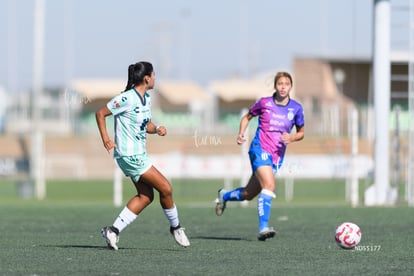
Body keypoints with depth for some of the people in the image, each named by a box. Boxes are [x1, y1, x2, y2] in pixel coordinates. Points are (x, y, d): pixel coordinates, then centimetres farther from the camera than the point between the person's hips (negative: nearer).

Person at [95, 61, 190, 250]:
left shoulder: (146, 98, 9)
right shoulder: (127, 98, -18)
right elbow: (100, 113, -13)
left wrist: (157, 129, -2)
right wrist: (105, 138, -22)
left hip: (139, 154, 10)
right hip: (129, 155, -10)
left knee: (145, 196, 8)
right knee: (165, 188, -5)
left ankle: (114, 230, 8)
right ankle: (175, 227, 14)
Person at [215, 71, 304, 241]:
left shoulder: (296, 108, 3)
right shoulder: (264, 103, -2)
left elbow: (301, 132, 14)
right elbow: (247, 117, 15)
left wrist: (292, 138, -8)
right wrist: (241, 133, -2)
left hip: (278, 156, 4)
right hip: (260, 149, -4)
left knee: (248, 194, 11)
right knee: (269, 185, -27)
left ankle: (224, 196, 42)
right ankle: (263, 228, -28)